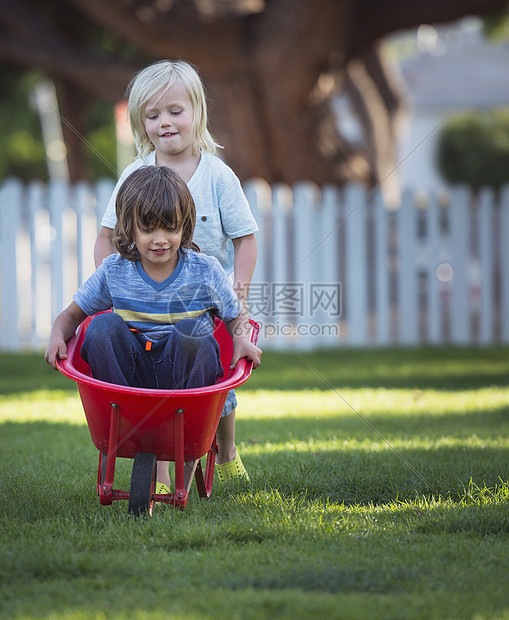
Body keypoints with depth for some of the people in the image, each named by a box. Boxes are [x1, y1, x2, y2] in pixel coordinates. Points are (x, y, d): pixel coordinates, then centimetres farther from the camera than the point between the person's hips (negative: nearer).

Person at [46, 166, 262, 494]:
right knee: (102, 326, -23)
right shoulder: (115, 272, 0)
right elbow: (73, 313, 9)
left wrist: (242, 339, -14)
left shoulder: (204, 271, -3)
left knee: (190, 328, -31)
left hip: (189, 371, -1)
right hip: (133, 374, 1)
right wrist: (58, 335, -13)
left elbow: (236, 317, 9)